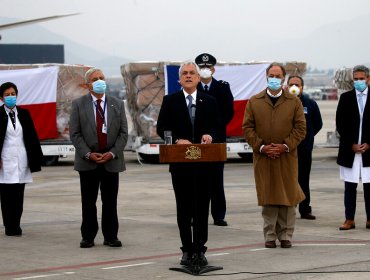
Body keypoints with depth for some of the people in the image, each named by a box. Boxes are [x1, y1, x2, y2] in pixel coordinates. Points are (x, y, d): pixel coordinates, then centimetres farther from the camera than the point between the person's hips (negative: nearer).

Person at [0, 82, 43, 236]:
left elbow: (32, 136, 10)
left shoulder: (24, 113, 9)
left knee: (19, 194, 3)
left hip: (21, 159, 3)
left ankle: (16, 225, 9)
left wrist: (35, 158, 5)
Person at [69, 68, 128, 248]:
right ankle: (88, 237, 11)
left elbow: (123, 132, 4)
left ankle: (111, 237, 10)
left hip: (111, 160, 1)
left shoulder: (117, 105, 7)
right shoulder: (78, 105, 2)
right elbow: (74, 133, -2)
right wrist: (88, 154, -12)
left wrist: (113, 153, -9)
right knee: (88, 201, 4)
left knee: (110, 201, 4)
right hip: (87, 161, -1)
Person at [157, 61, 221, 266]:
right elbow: (161, 129, 0)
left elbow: (216, 127, 7)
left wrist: (210, 136, -16)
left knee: (202, 207, 2)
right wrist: (177, 141, -16)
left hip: (203, 163, 1)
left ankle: (199, 249, 7)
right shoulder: (170, 101, 4)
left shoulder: (209, 102, 8)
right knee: (183, 208, 5)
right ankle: (187, 249, 11)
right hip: (180, 163, -1)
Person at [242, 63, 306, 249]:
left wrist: (286, 146, -10)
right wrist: (261, 147, -9)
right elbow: (248, 127, 4)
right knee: (267, 197, 1)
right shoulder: (254, 102, 8)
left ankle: (285, 235, 9)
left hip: (287, 157, 0)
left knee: (287, 197, 1)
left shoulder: (294, 102, 7)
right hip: (263, 157, 0)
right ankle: (270, 236, 7)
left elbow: (300, 127, 3)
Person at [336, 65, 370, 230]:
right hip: (349, 150, 1)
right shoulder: (346, 98, 6)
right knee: (350, 186, 3)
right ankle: (349, 219, 6)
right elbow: (340, 124, 3)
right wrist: (351, 145, -4)